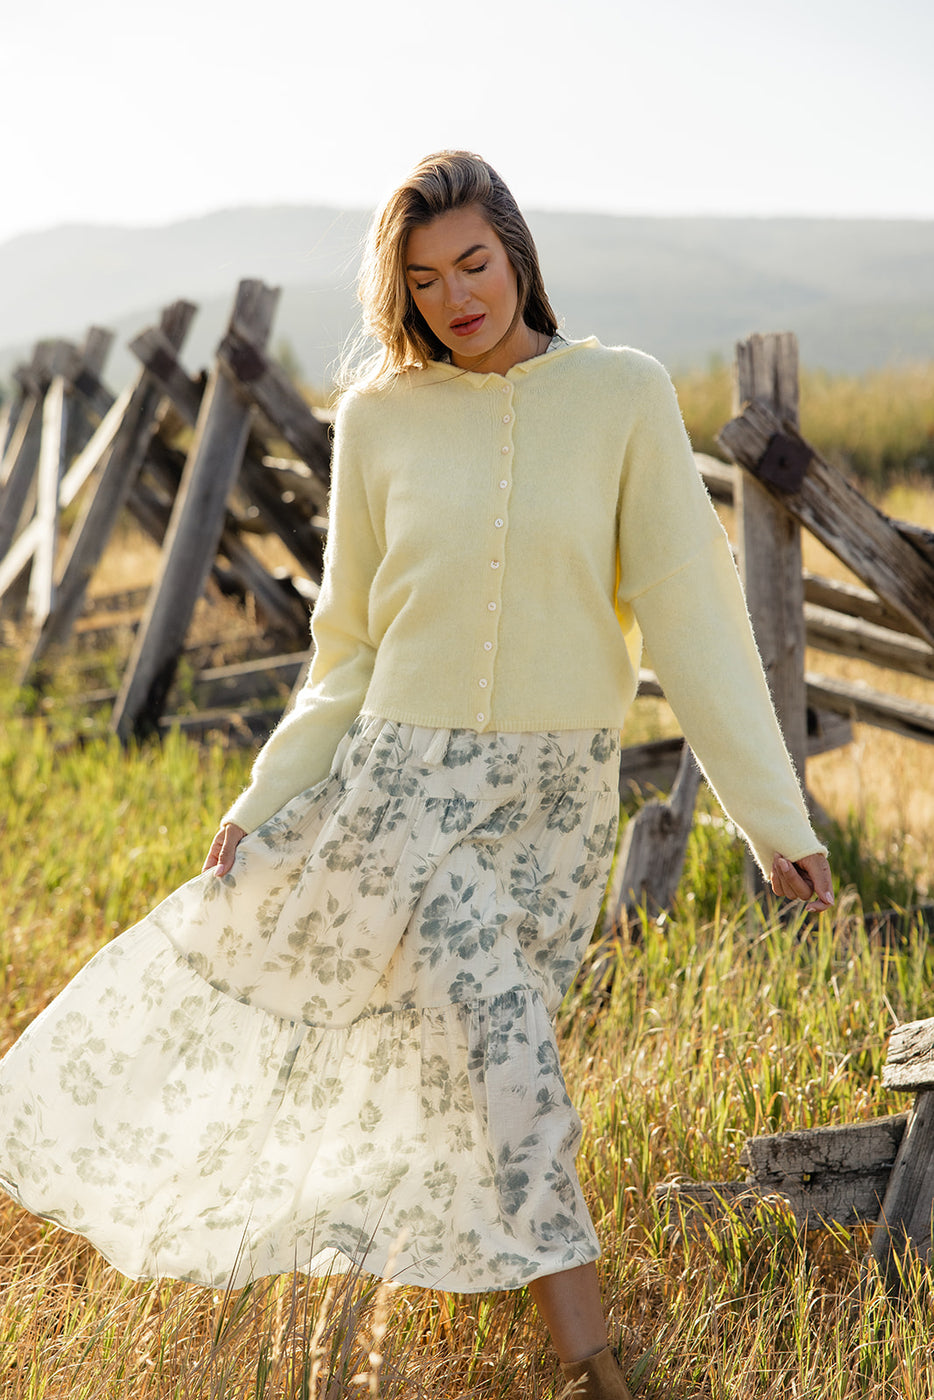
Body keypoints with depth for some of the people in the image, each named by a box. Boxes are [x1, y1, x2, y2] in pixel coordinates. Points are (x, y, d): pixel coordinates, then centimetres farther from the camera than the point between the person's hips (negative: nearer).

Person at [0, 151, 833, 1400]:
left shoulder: (625, 396, -5)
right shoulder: (379, 417, -1)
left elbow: (689, 608, -6)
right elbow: (352, 640, 8)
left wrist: (776, 815, -8)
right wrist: (269, 798, 7)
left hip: (558, 788, 1)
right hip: (406, 772, 0)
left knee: (463, 1054, 10)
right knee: (498, 1034, -15)